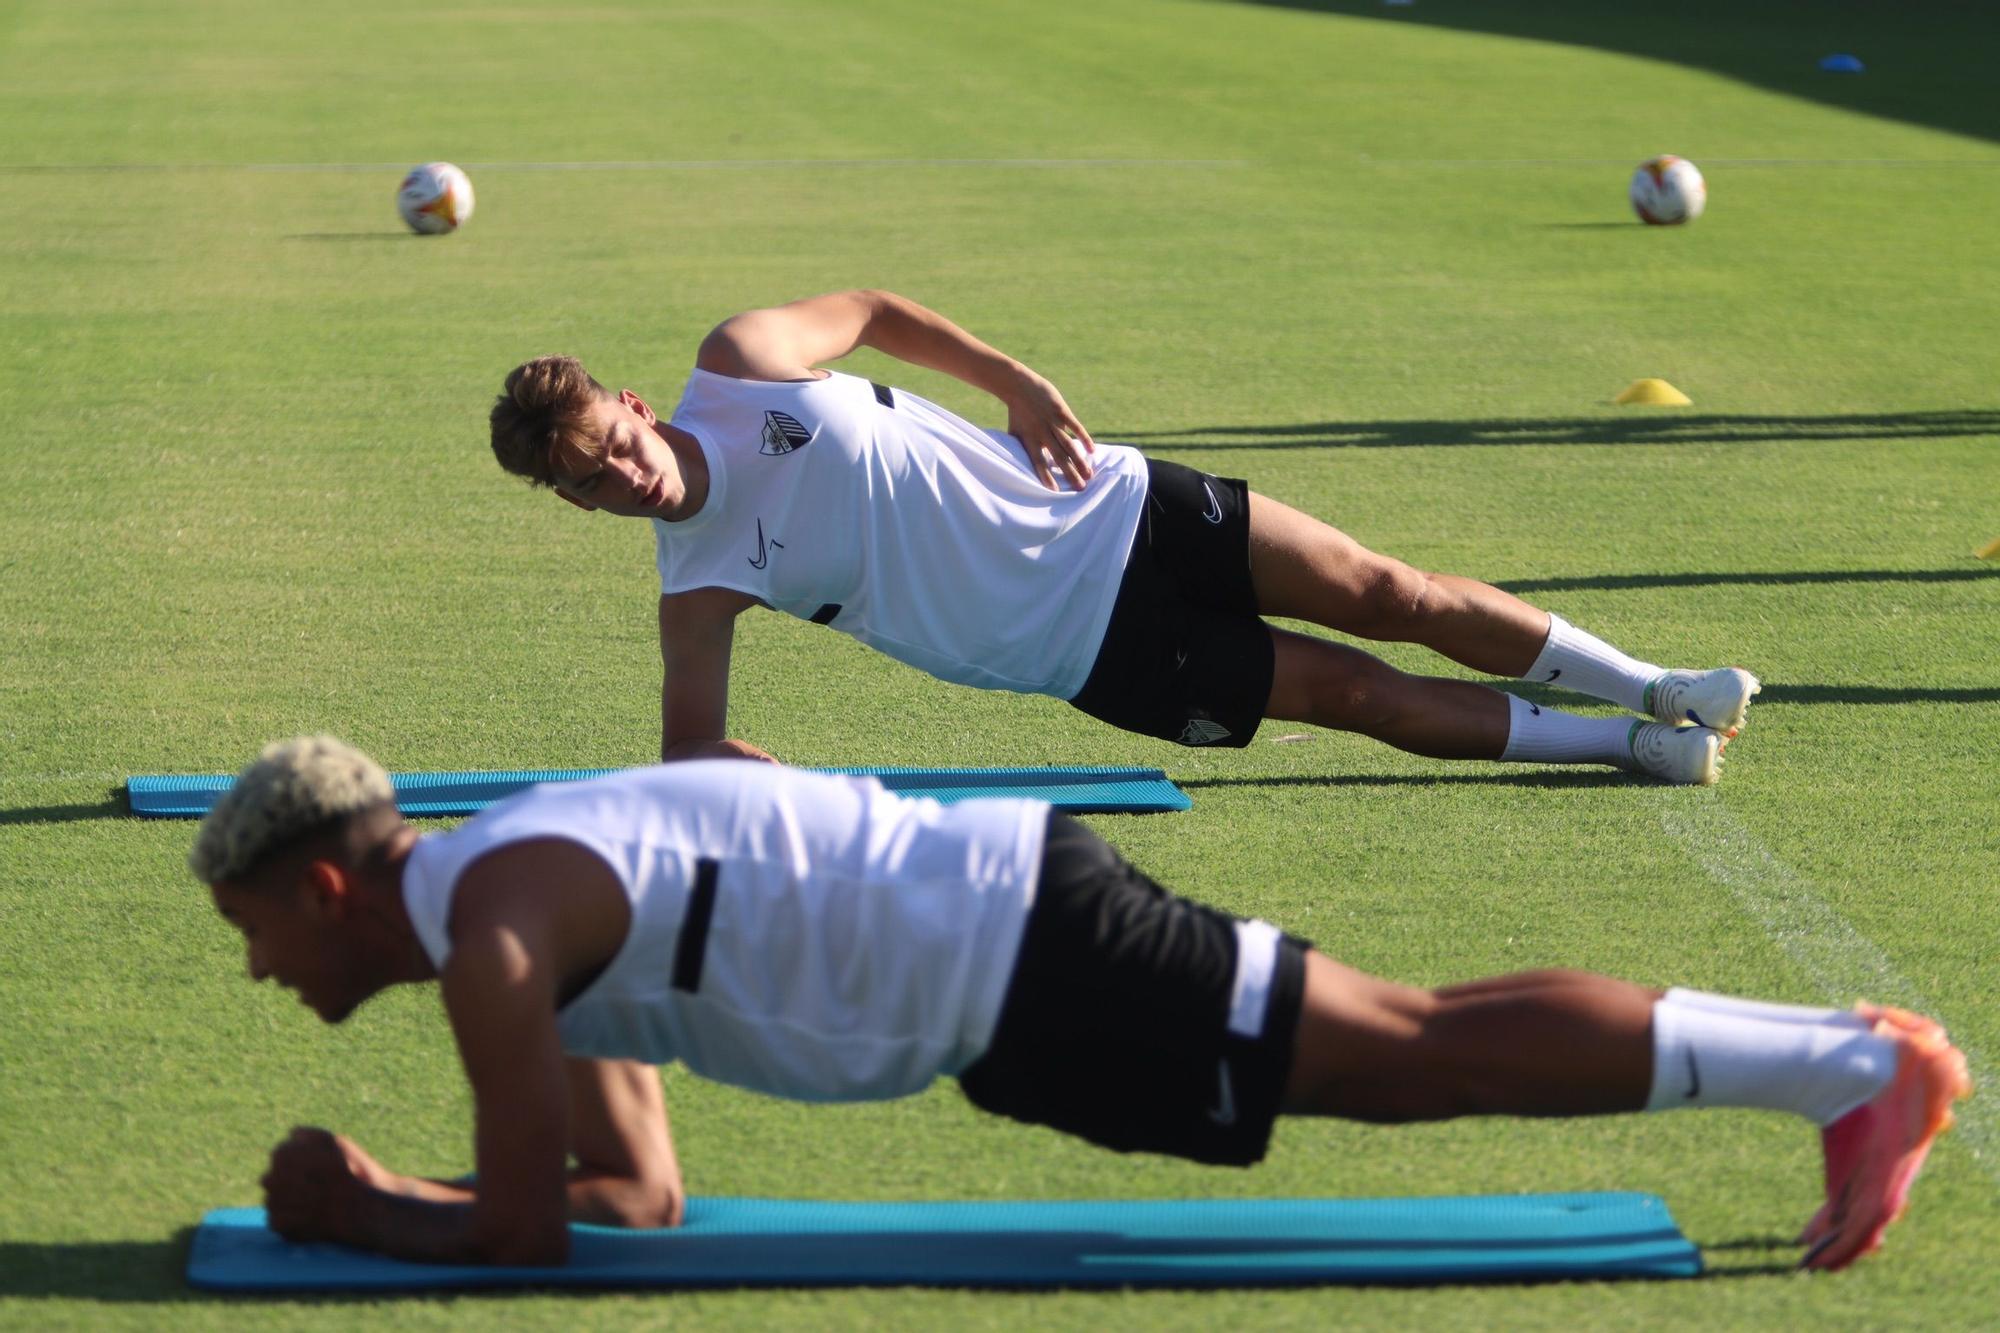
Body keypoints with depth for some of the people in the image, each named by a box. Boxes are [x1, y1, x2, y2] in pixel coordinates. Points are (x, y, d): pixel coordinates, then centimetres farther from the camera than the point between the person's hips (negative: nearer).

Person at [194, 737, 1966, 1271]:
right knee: (1411, 1041, 10)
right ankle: (1831, 1052, 13)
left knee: (1418, 1060, -7)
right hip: (1002, 937, 8)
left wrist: (355, 1213, 2)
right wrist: (388, 1191, 16)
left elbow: (522, 1226, -15)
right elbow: (638, 1190, 23)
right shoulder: (527, 905, 18)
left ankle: (1859, 1067, -7)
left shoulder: (486, 921, -12)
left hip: (1020, 959, -8)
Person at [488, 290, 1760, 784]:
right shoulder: (697, 590, -12)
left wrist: (1008, 376, 0)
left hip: (1107, 508, 1)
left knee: (1390, 595, 1)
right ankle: (1626, 744, 16)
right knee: (1359, 694, -3)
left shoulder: (738, 363, -10)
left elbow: (871, 309, 7)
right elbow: (693, 745, -6)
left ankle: (1658, 690, 20)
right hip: (1092, 651, -1)